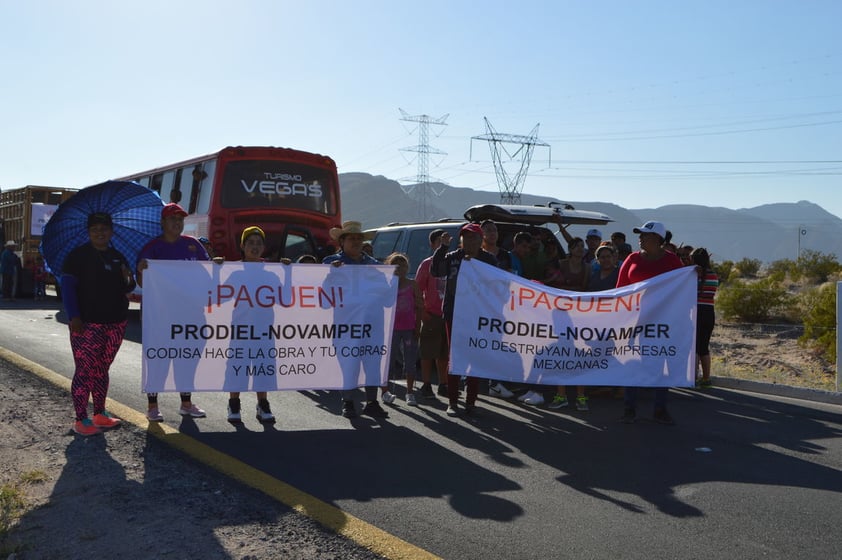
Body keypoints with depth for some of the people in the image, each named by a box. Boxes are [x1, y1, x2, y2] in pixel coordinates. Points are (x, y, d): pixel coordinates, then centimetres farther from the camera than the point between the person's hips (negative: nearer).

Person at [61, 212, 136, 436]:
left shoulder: (118, 257, 14)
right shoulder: (79, 255, -2)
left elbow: (127, 288, 21)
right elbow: (67, 286, -8)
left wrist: (128, 280, -3)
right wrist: (74, 316, -17)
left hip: (116, 323, 5)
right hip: (87, 324, -5)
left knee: (102, 370, 12)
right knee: (85, 370, -6)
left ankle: (100, 414, 21)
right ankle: (81, 420, 0)